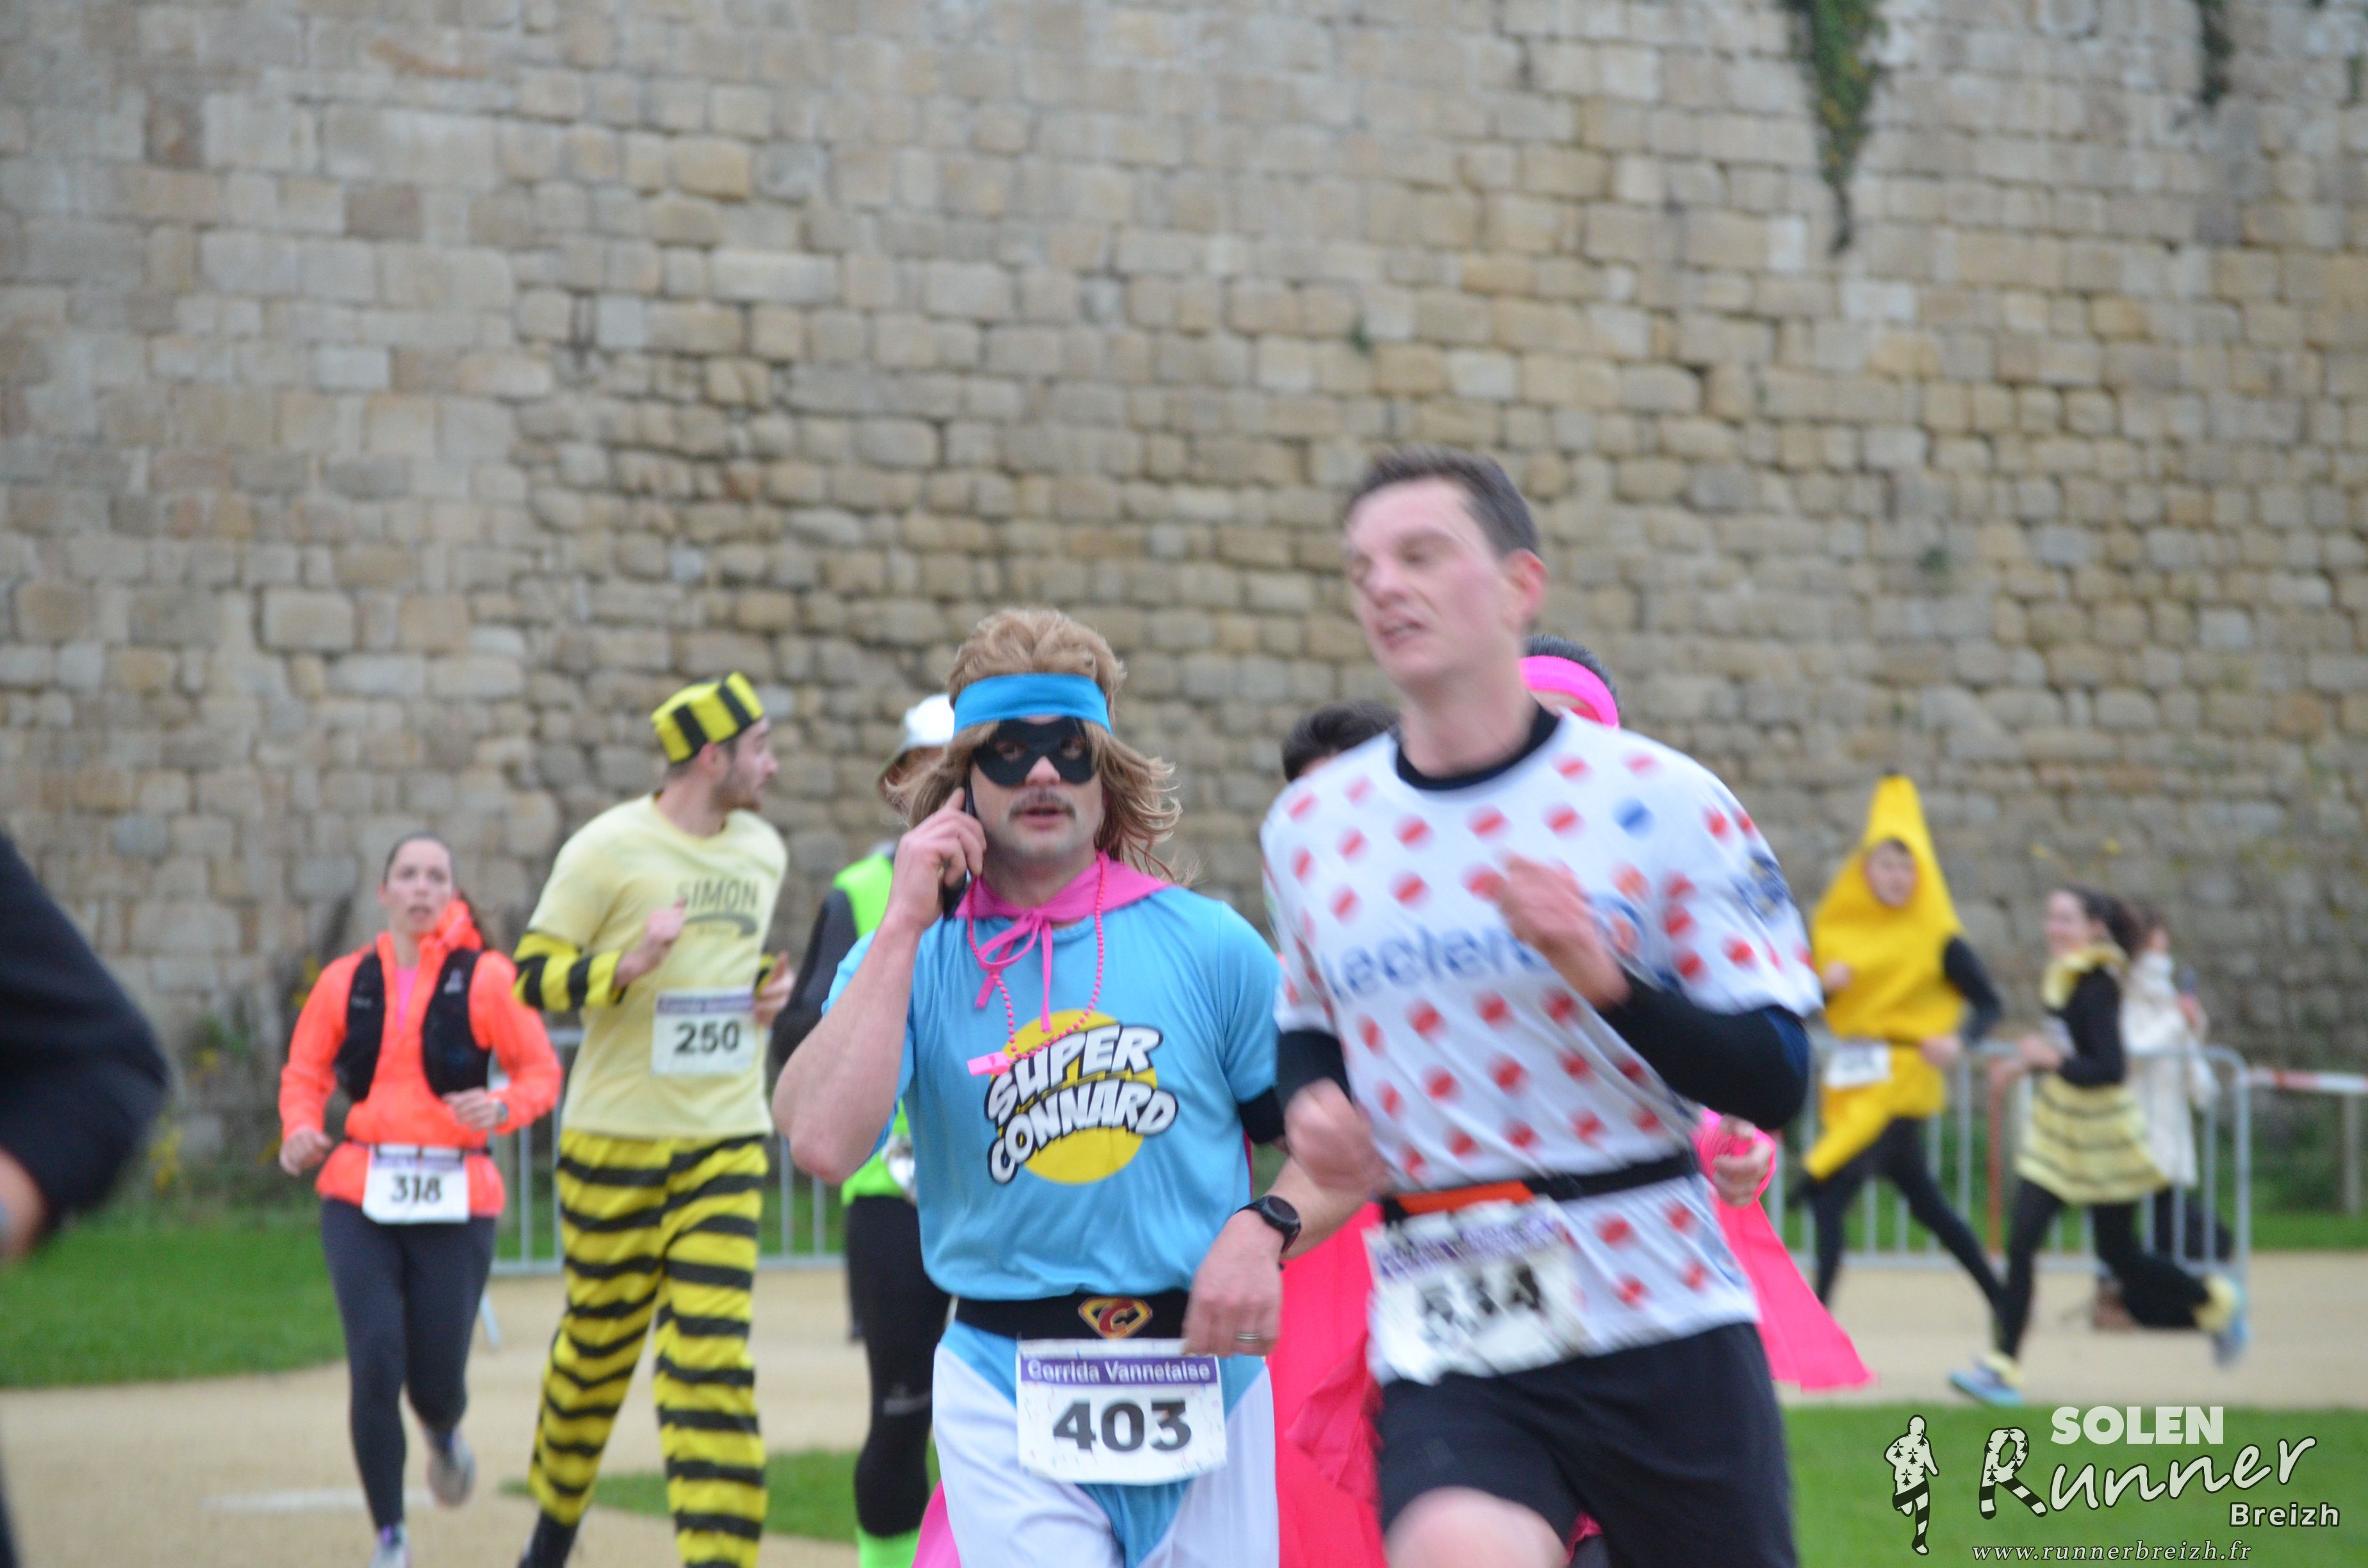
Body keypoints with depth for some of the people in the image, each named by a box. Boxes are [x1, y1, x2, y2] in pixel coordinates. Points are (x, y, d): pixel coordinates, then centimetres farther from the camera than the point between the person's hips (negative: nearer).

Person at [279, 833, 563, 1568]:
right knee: (374, 1362, -13)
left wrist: (502, 1107, -17)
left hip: (455, 1201, -1)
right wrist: (301, 1132, -6)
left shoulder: (486, 978, 1)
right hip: (361, 1200, 1)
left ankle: (444, 1434, 41)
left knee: (437, 1376, 0)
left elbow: (541, 1071, 4)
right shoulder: (347, 982, 7)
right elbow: (304, 1075, 14)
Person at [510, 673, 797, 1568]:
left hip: (725, 1139, 3)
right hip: (616, 1134, -3)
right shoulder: (609, 849, -9)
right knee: (599, 1341, 8)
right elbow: (533, 976, -9)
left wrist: (772, 991, 6)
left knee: (710, 1350, -9)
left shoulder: (762, 851, 11)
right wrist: (626, 968, -25)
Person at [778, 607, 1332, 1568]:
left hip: (1204, 1377, 2)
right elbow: (822, 1145, -16)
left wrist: (1262, 1229, -13)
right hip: (1008, 1399, -2)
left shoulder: (1210, 944, 3)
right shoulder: (907, 960, 2)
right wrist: (905, 928, -12)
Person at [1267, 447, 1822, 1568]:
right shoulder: (1310, 828, 8)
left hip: (1659, 1321, -1)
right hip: (1446, 1350, 1)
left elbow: (1773, 1082, -6)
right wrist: (1312, 1103, 5)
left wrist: (1608, 977, -21)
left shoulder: (1657, 799, -4)